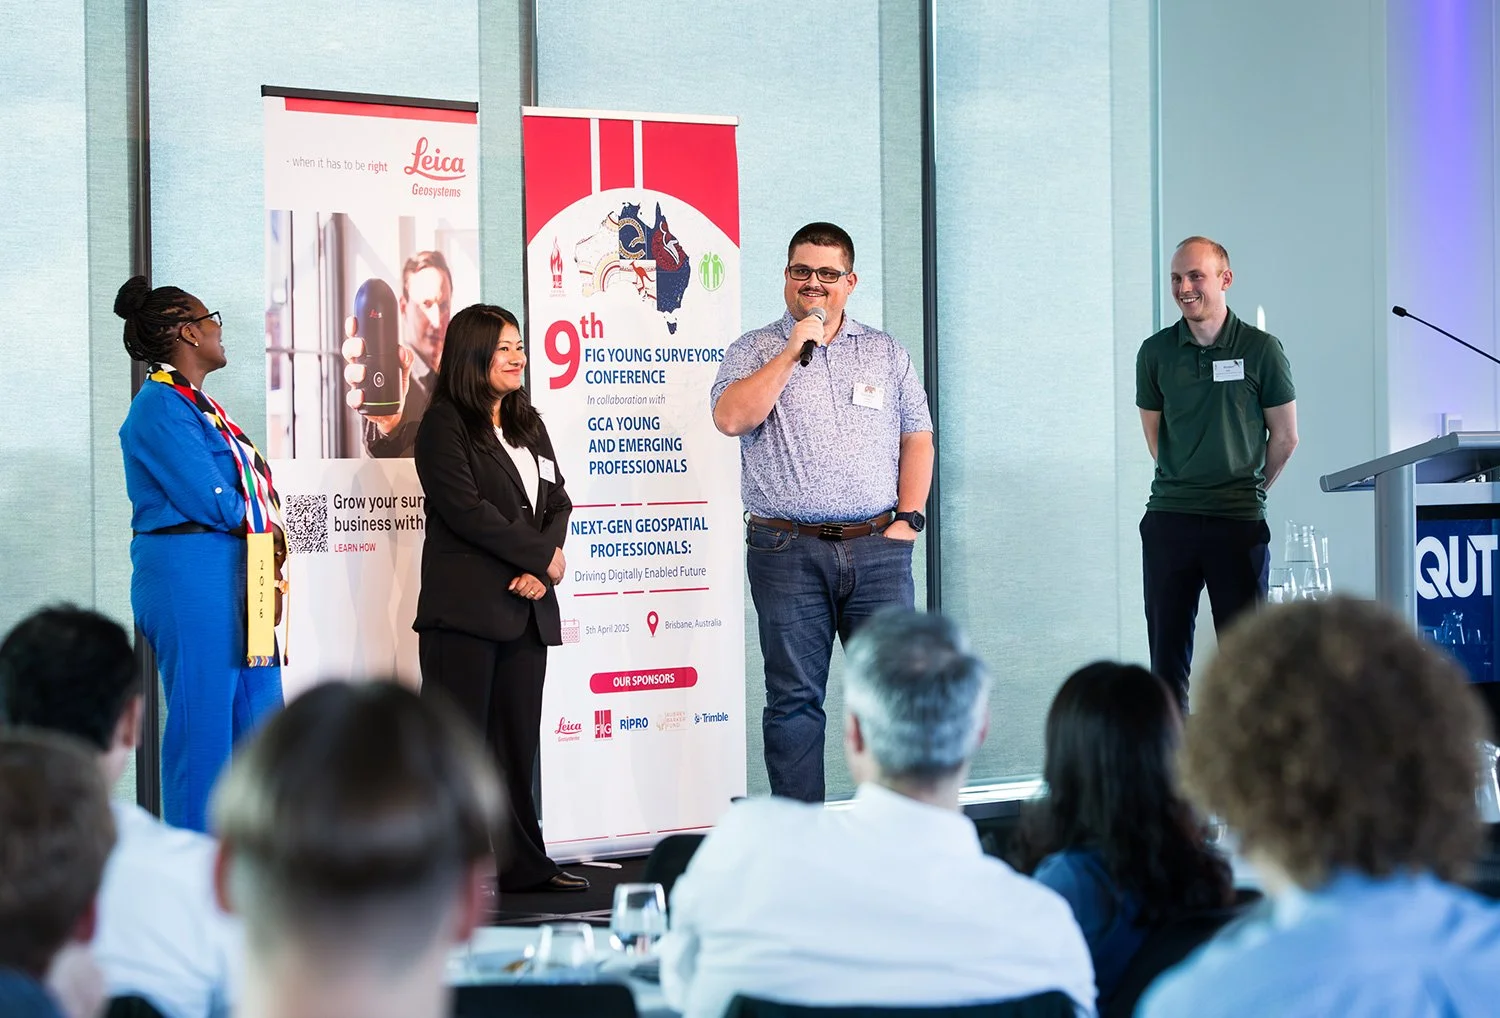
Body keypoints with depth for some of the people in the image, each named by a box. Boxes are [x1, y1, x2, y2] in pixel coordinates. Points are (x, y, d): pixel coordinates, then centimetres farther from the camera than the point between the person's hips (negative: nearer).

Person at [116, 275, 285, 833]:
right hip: (191, 577, -10)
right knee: (203, 726, -5)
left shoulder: (197, 404, 19)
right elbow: (208, 501, -17)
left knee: (260, 718, 11)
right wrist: (267, 523, -1)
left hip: (236, 577, 10)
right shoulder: (161, 405, -11)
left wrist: (269, 531, -3)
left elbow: (247, 489, 15)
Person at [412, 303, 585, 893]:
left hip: (527, 605, 7)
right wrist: (543, 556, -11)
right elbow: (467, 510, -14)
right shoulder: (445, 425, -4)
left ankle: (523, 865, 14)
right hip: (465, 608, -7)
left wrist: (541, 567, -6)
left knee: (518, 741, 9)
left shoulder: (528, 424, 19)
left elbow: (557, 502, 13)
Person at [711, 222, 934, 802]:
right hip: (787, 552, -2)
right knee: (794, 698, 1)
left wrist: (909, 517, 1)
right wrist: (792, 352, -11)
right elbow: (730, 418, -10)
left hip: (877, 548, 2)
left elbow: (917, 438, 14)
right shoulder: (755, 351, 7)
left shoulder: (884, 353, 15)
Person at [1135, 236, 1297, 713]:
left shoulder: (1261, 349, -1)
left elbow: (1284, 436, 7)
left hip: (1238, 520, -2)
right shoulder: (1156, 352, 6)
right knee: (1167, 645, 4)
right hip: (1168, 518, 3)